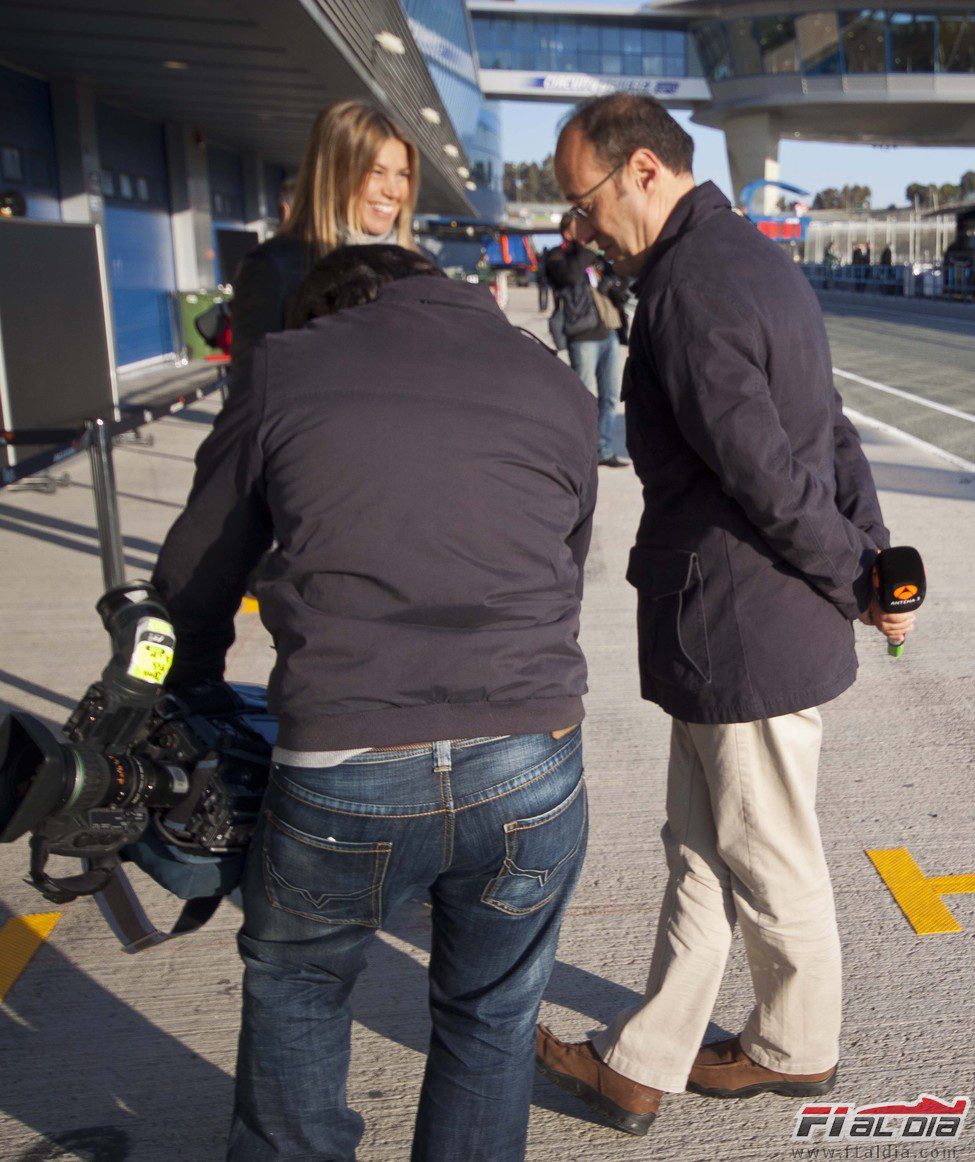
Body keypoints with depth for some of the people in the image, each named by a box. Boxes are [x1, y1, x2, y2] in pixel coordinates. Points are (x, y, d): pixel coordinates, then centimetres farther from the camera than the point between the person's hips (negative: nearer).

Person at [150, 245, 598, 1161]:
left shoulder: (283, 370, 9)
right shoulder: (557, 388, 15)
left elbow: (192, 577, 16)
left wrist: (191, 703, 33)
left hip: (340, 777, -1)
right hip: (530, 772, 2)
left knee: (294, 983, 29)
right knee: (491, 1019, 25)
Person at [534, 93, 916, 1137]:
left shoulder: (690, 288, -20)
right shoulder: (750, 256, 14)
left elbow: (770, 479, -22)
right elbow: (831, 430, 13)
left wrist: (855, 588, -7)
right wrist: (875, 559, 7)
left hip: (742, 630, -10)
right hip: (740, 624, 10)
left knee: (769, 865, 13)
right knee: (698, 852, 18)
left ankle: (798, 1049, 39)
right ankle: (642, 1065, 35)